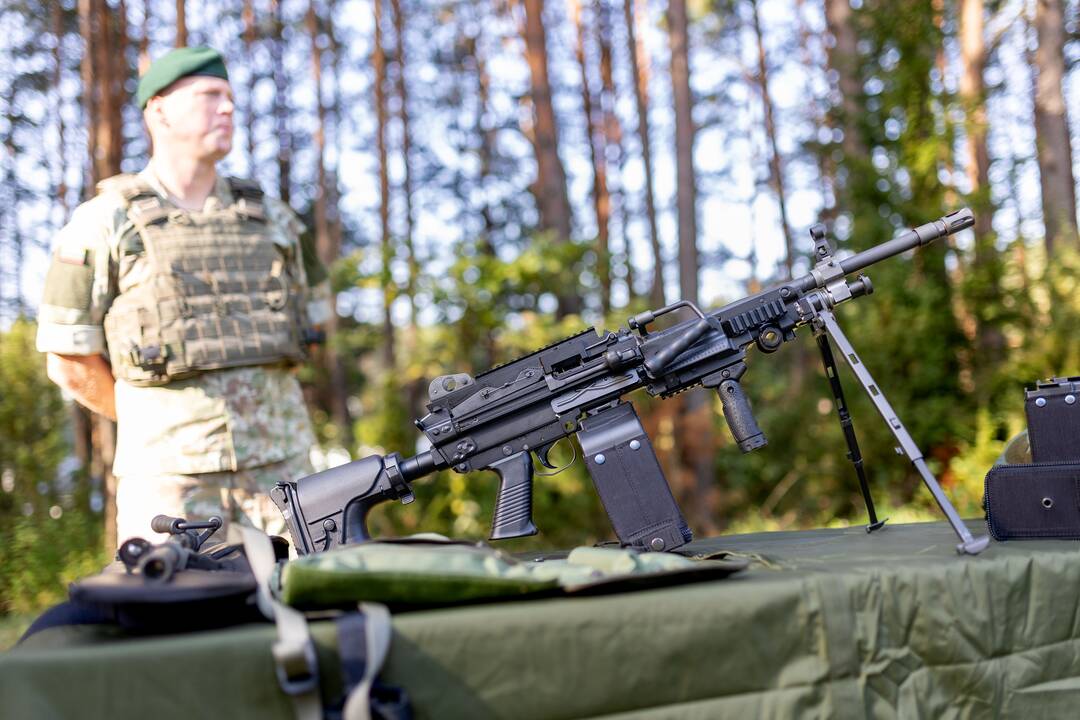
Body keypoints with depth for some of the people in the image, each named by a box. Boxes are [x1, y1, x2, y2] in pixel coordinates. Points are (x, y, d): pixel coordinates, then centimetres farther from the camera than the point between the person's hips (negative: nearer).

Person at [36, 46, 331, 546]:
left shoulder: (269, 218, 11)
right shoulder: (103, 225, 0)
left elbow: (313, 314, 23)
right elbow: (70, 361, 3)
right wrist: (159, 424, 11)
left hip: (279, 466, 3)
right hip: (170, 471, -3)